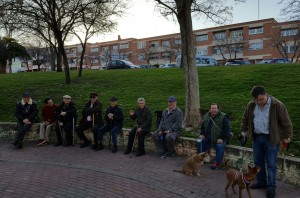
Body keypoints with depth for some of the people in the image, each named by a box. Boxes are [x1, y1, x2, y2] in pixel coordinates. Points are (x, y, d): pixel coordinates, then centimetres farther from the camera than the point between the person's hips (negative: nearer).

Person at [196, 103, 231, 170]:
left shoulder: (223, 117, -11)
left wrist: (222, 138, -22)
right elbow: (203, 127, 21)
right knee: (199, 143, -10)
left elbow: (227, 129, -14)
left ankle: (218, 163, -12)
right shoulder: (206, 116, 8)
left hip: (219, 138, -5)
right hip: (208, 137, 5)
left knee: (219, 146, -31)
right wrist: (202, 134, 5)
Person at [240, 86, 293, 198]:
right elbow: (245, 119, 16)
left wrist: (287, 136, -3)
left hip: (271, 139, -5)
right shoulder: (251, 105, 0)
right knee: (258, 161, 14)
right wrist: (243, 130, 19)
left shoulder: (277, 105, -14)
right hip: (257, 137, 5)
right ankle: (261, 182, 30)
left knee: (271, 164, 2)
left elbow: (286, 122, -7)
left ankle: (271, 187, 14)